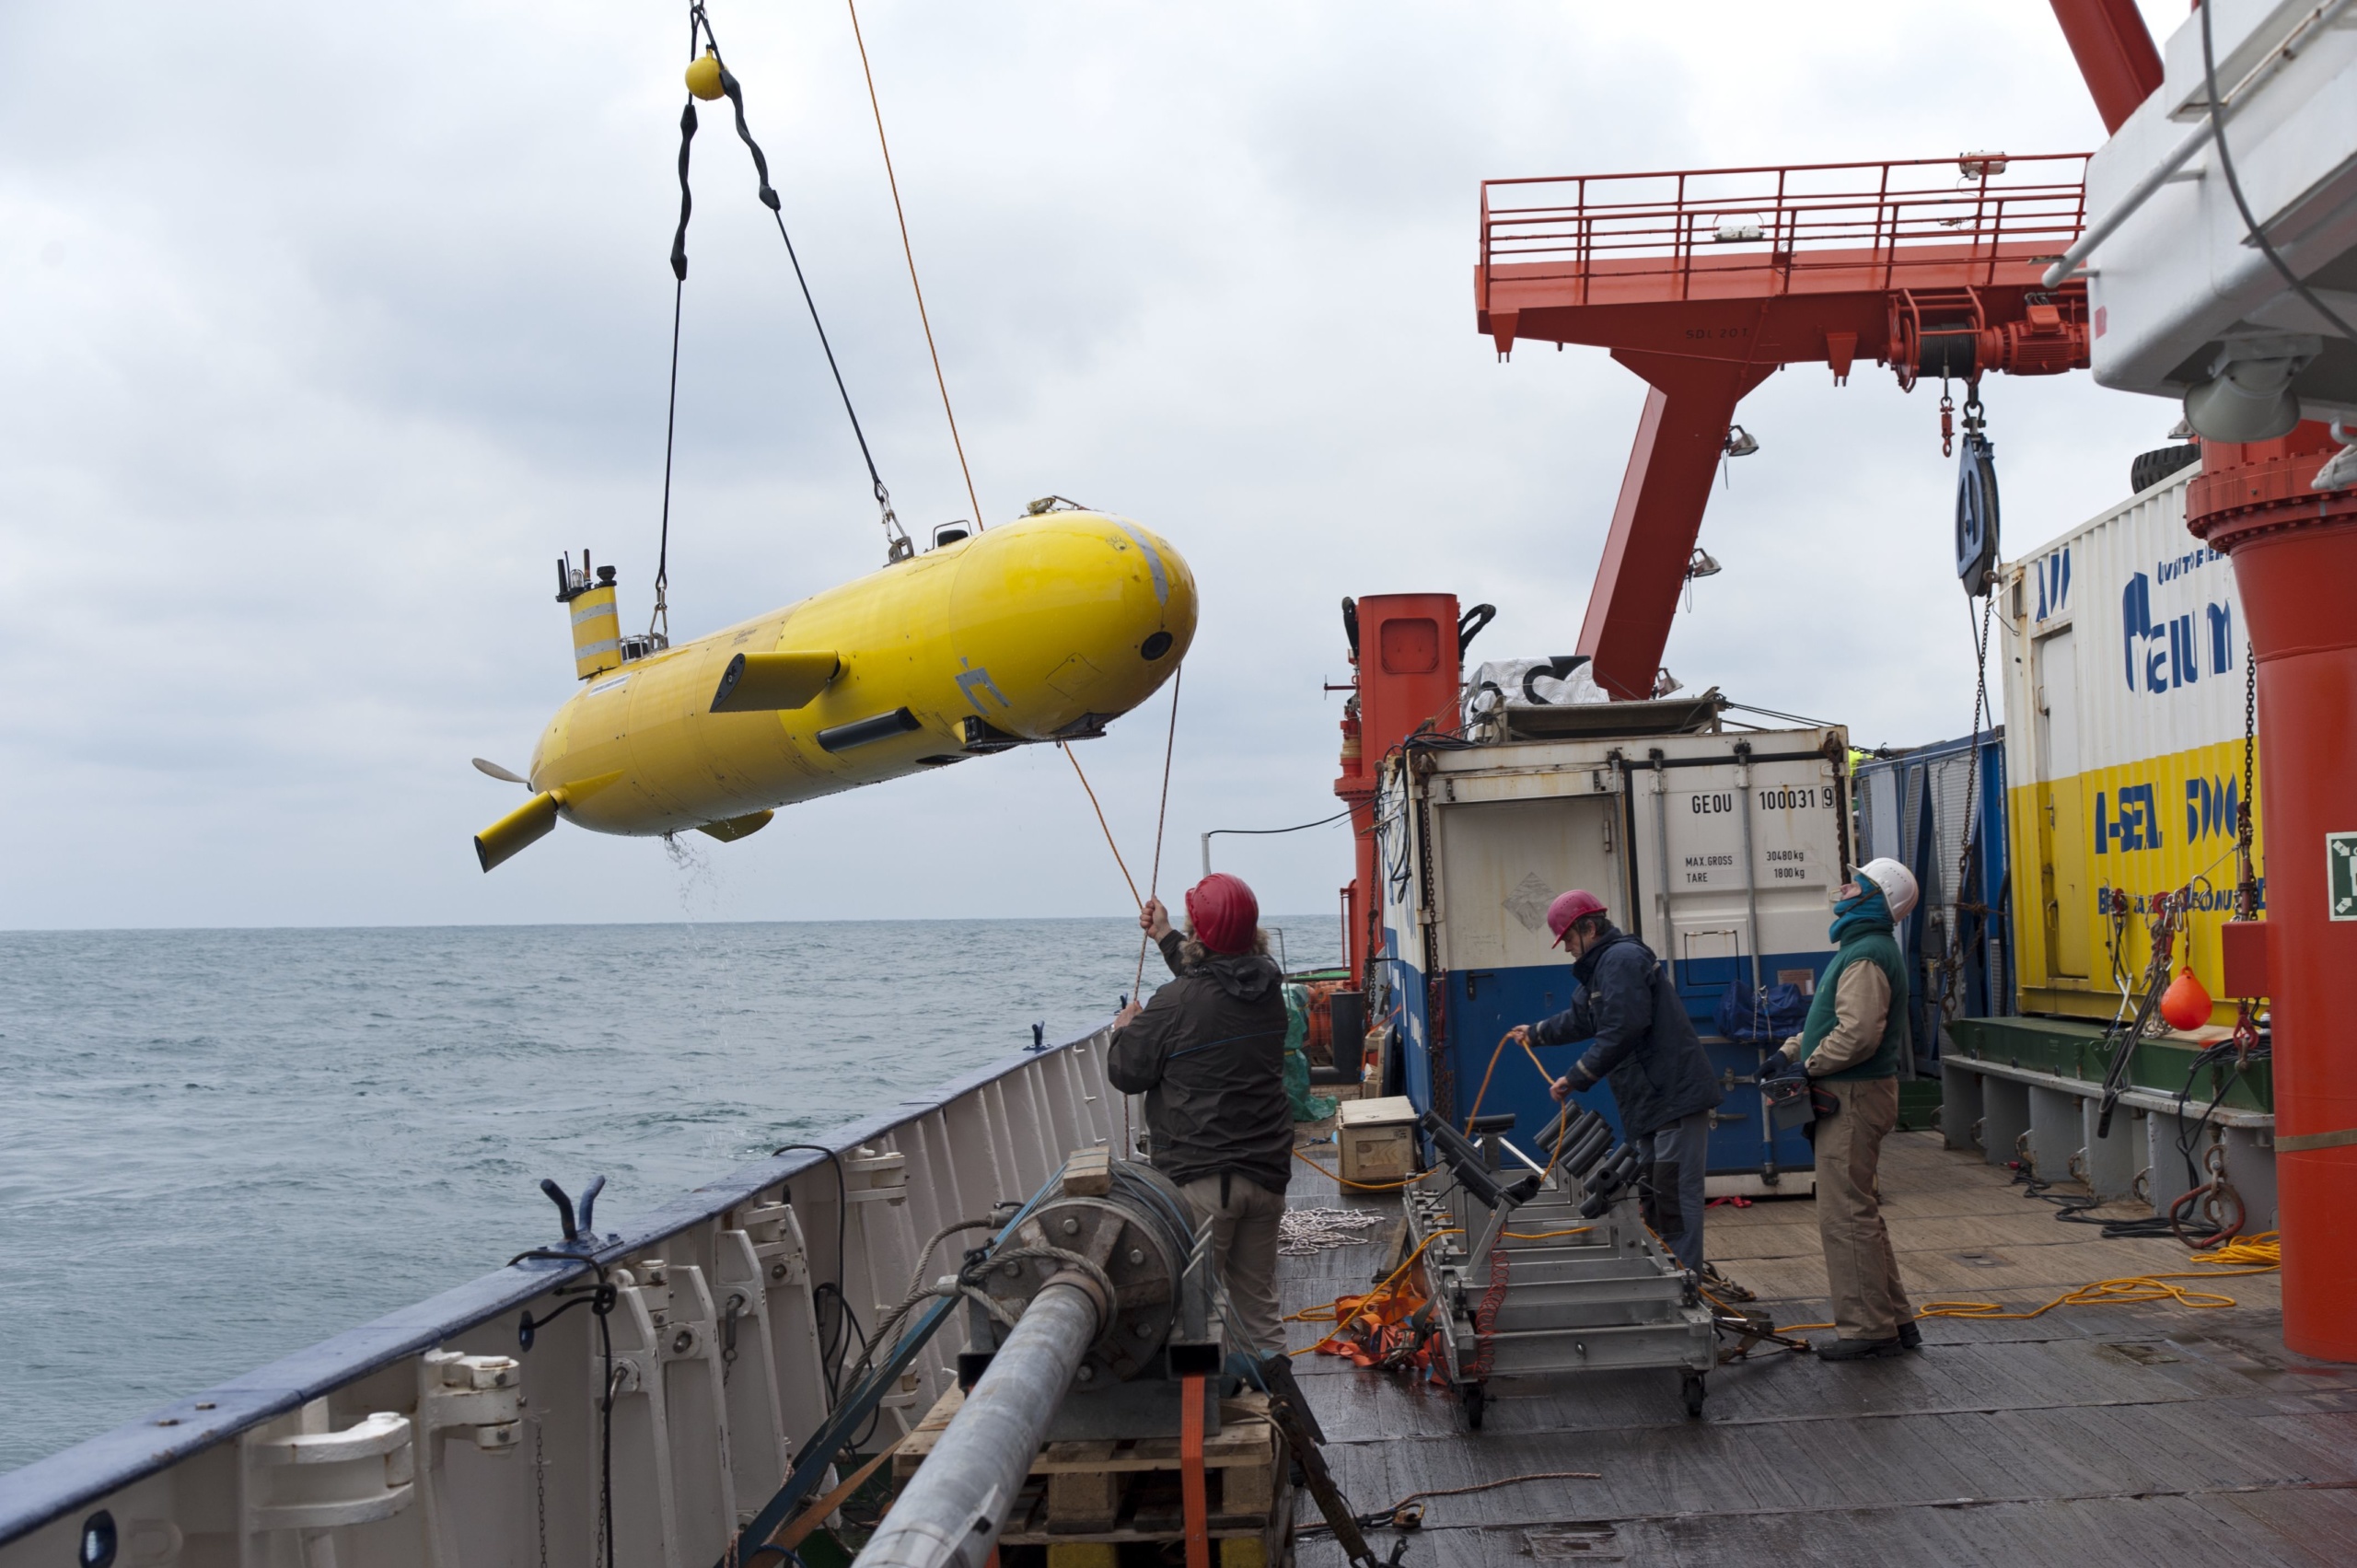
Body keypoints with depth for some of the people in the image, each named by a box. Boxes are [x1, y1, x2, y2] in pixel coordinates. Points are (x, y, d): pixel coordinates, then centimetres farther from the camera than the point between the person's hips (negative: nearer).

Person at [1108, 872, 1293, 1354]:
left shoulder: (1176, 1004, -19)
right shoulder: (1269, 988, 1)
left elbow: (1126, 1074, -7)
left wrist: (1125, 1030, 13)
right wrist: (1165, 937, 34)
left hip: (1200, 1178, -6)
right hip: (1266, 1173, 6)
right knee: (1259, 1303, 16)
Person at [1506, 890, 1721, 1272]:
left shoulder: (1622, 960, -13)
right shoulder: (1604, 965, 21)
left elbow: (1620, 1032, -23)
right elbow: (1581, 1019, 38)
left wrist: (1576, 1078, -16)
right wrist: (1536, 1032, 51)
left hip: (1676, 1096, -11)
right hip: (1652, 1100, 11)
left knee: (1675, 1196, -11)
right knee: (1651, 1196, 12)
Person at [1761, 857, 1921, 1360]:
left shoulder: (1866, 956, -18)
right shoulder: (1861, 948, 18)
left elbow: (1858, 1033, -27)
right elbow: (1831, 1020, 26)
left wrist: (1810, 1067, -16)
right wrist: (1790, 1052, 14)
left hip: (1856, 1097, -11)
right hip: (1850, 1095, 11)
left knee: (1845, 1215, -7)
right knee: (1858, 1212, 16)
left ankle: (1867, 1328, -2)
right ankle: (1894, 1319, 22)